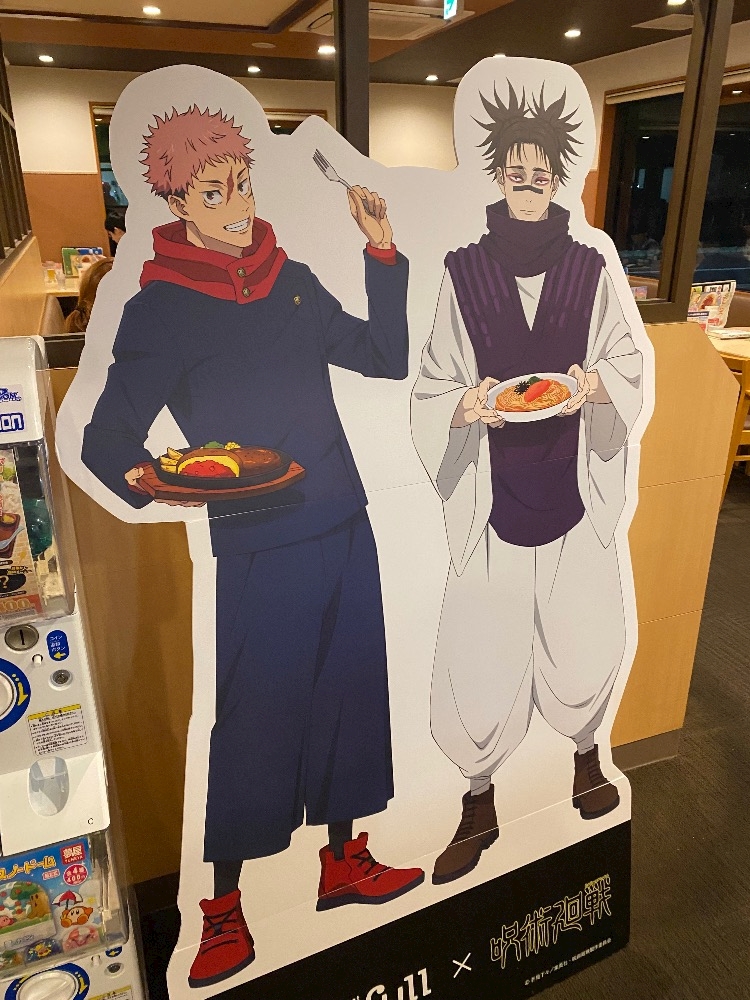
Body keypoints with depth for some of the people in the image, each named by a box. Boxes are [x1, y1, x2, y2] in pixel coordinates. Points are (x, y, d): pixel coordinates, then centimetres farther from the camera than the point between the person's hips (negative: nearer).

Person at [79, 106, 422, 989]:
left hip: (344, 529, 6)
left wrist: (381, 249, 5)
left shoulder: (293, 280, 10)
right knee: (254, 716, 5)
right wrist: (142, 479, -31)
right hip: (258, 548, -6)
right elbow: (106, 438, -9)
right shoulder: (158, 311, -6)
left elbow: (387, 357, 12)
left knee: (347, 691, 15)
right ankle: (222, 911, 30)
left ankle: (343, 863, 39)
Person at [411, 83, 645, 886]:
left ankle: (585, 753, 45)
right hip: (493, 494, -1)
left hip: (573, 488, 2)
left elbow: (628, 366, 9)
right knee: (479, 658, 2)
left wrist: (598, 386, -12)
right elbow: (433, 390, 0)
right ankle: (478, 806, 28)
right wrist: (465, 407, -21)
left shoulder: (589, 270, 2)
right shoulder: (464, 273, -2)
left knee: (585, 643, 10)